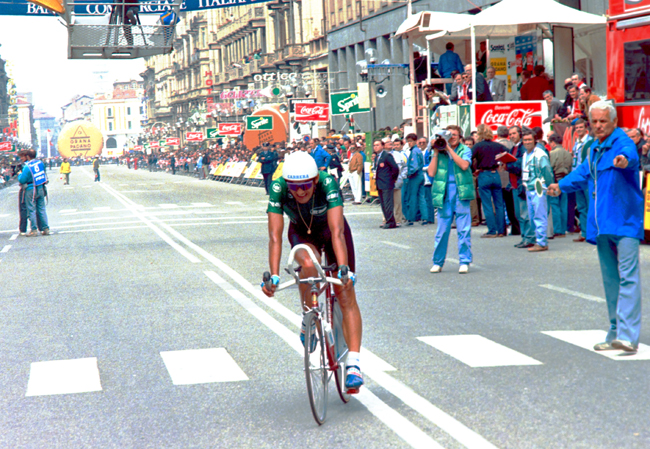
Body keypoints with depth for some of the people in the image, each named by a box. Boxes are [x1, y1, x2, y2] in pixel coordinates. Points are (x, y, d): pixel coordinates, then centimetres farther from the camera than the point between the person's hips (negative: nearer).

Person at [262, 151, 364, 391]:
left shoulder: (328, 183, -35)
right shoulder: (278, 189, -31)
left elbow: (337, 232, -42)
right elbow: (275, 236, -34)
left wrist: (344, 269, -53)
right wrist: (273, 276, -43)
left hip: (330, 230, 0)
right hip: (302, 233, 1)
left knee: (346, 295, -11)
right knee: (308, 264, -34)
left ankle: (353, 364, -11)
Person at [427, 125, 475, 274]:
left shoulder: (465, 150, 7)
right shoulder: (439, 153, 11)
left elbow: (464, 165, -13)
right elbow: (431, 172, 0)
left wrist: (449, 149, -11)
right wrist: (436, 152, -2)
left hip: (461, 193, -1)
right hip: (444, 194, 1)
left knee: (464, 229, -3)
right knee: (442, 230, 3)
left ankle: (464, 262, 3)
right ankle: (438, 262, 12)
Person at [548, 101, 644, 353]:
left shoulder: (623, 142, -10)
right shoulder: (594, 149, 17)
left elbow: (630, 154, -35)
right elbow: (583, 173, 35)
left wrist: (624, 160, -57)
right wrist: (562, 186, 25)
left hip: (624, 222, -9)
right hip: (602, 225, 9)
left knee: (628, 277, -14)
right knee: (610, 279, 13)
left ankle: (628, 335, -20)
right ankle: (615, 333, 21)